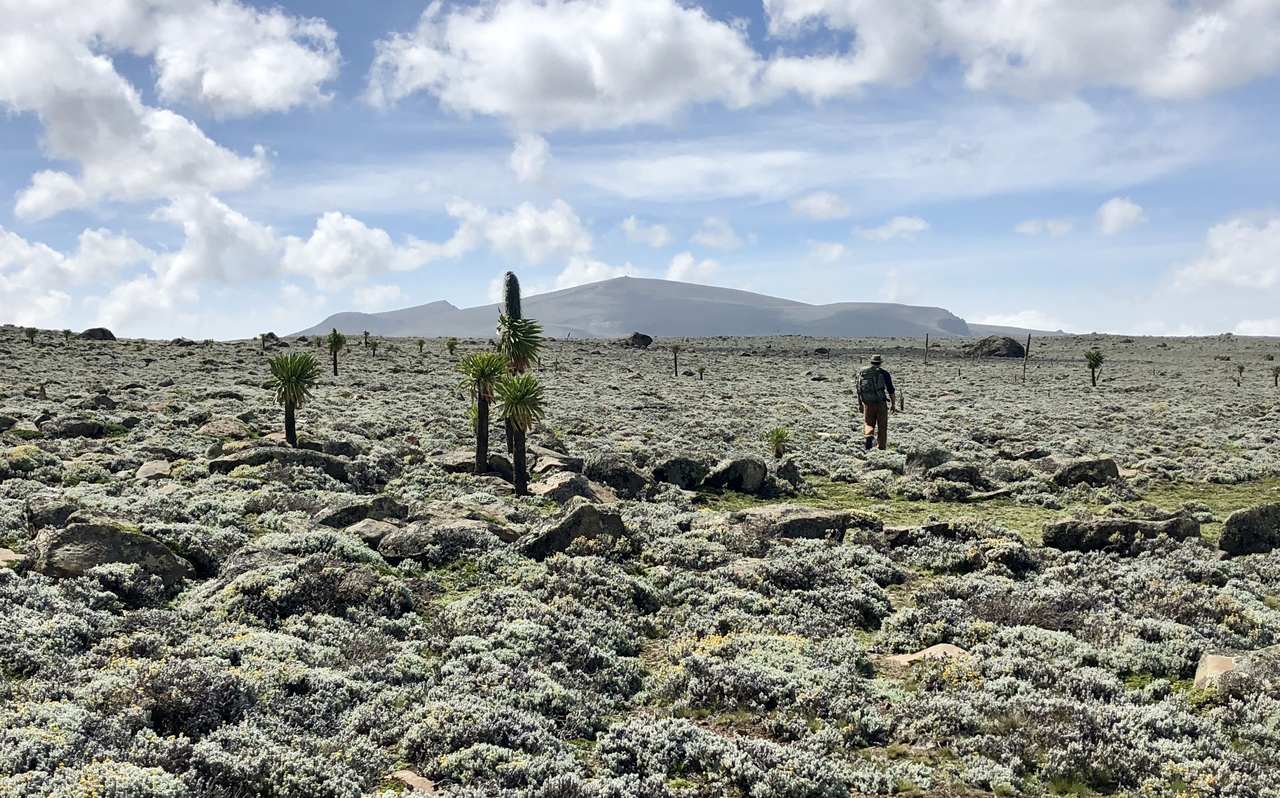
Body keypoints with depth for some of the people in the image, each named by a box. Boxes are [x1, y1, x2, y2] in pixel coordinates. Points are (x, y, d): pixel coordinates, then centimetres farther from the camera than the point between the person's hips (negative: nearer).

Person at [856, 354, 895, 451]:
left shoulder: (862, 373, 6)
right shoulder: (884, 373, -3)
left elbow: (859, 391, 10)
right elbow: (891, 390, -3)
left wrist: (860, 404, 18)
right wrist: (893, 404, 7)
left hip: (867, 403, 2)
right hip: (881, 403, -2)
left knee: (868, 424, 10)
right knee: (882, 427, 9)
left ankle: (868, 437, -19)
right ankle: (882, 447, 13)